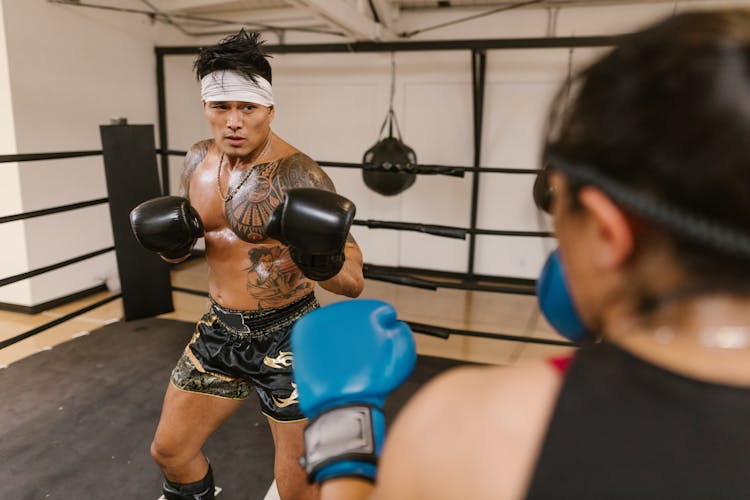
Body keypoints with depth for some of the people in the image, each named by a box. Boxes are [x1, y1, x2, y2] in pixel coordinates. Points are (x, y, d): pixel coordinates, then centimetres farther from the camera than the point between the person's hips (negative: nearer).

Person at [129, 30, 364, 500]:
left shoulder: (298, 175, -19)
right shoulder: (199, 161, 1)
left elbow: (354, 283, -19)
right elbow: (180, 245, 15)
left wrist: (323, 263, -40)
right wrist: (172, 242, -7)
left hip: (288, 336, -6)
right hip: (220, 329, 7)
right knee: (170, 451, 22)